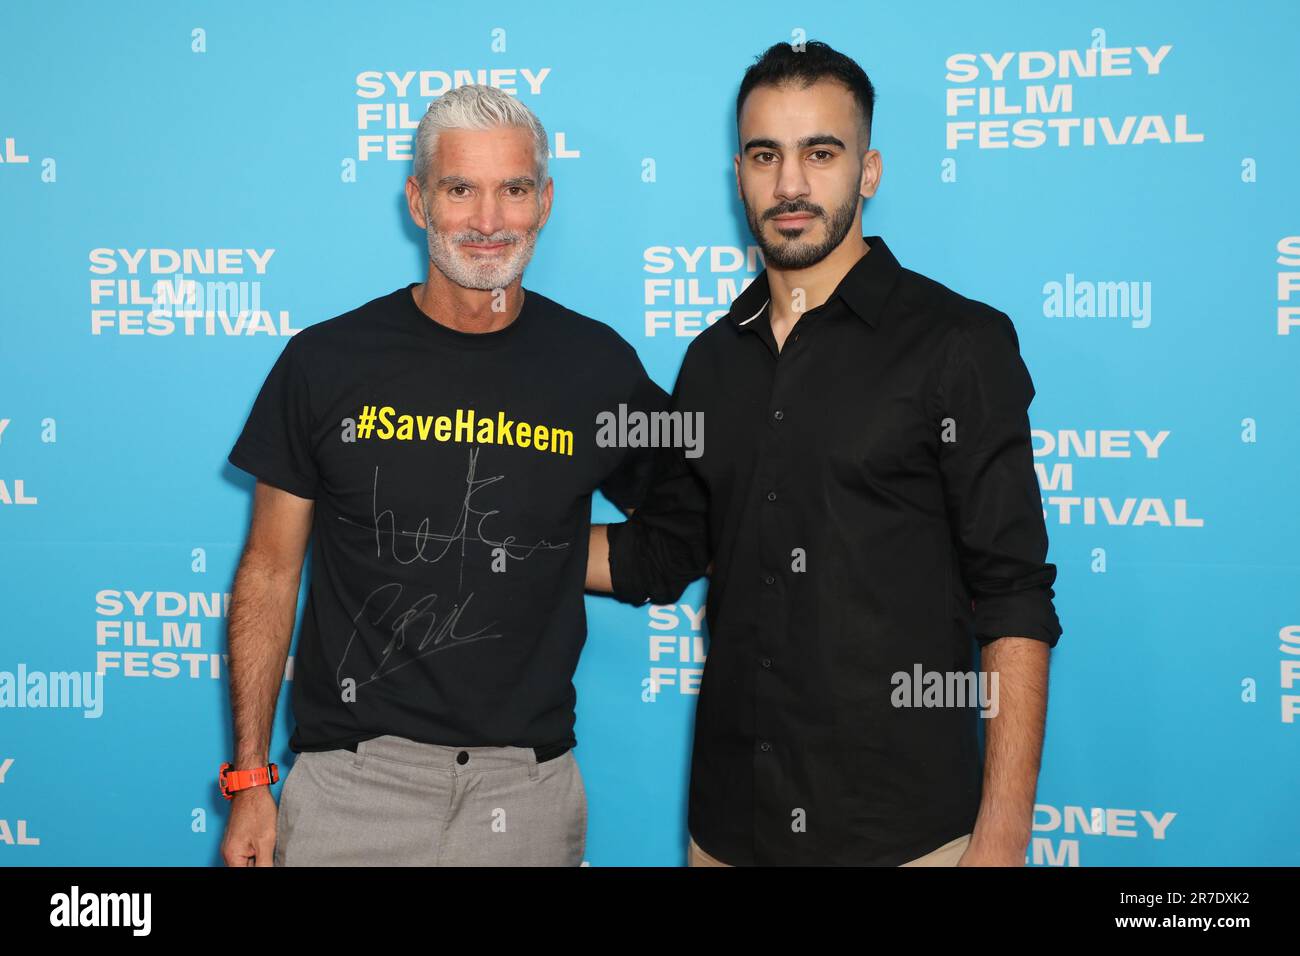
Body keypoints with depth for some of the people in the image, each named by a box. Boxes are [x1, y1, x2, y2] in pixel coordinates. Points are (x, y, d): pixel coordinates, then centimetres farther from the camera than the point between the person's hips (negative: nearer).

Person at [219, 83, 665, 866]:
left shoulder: (599, 367, -1)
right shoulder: (327, 362, -2)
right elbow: (270, 573, 3)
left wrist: (533, 560, -3)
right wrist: (249, 779, 1)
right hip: (355, 775, -1)